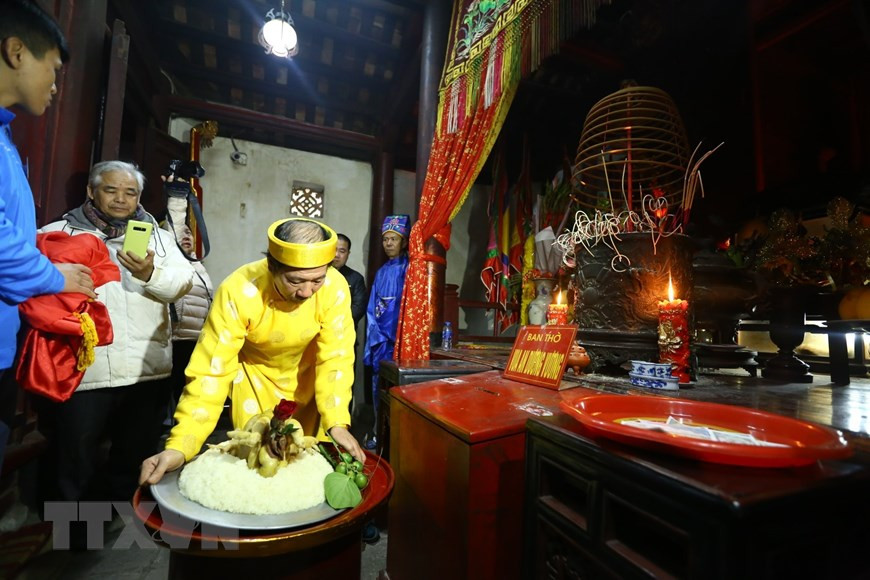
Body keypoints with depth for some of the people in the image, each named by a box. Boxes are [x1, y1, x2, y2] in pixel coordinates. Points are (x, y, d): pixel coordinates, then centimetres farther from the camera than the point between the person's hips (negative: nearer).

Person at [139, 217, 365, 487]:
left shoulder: (335, 287, -31)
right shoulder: (237, 292, -34)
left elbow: (335, 358, -24)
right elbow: (212, 370, -31)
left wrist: (337, 423, -34)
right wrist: (180, 446, -38)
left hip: (306, 376, 2)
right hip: (254, 374, -1)